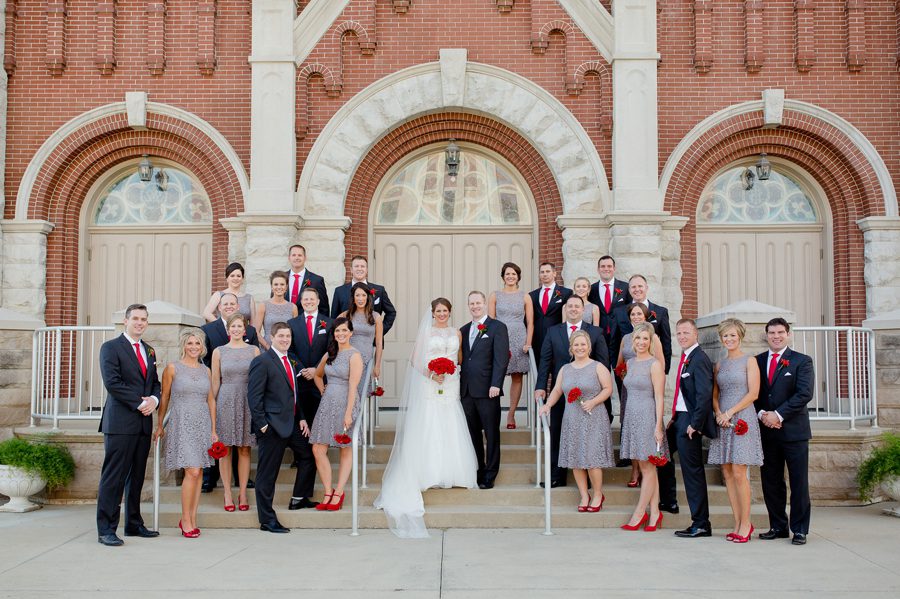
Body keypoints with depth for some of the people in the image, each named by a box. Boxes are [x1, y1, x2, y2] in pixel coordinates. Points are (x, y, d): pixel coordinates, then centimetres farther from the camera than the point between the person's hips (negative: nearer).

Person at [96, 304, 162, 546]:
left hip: (144, 422, 7)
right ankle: (106, 530, -2)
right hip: (120, 422, -7)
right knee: (114, 477, -6)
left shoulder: (149, 351, 18)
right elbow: (112, 382, -13)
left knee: (137, 477, 11)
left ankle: (134, 524, 19)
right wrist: (139, 403, -15)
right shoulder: (111, 347, -3)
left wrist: (154, 399, -3)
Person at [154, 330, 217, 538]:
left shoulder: (205, 370, 11)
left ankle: (192, 519, 11)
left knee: (198, 473, 4)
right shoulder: (172, 368, 0)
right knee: (192, 471, -13)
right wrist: (159, 425, 3)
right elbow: (164, 398, 3)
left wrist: (213, 429, 11)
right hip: (182, 423, -4)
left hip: (202, 424, 4)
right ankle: (186, 520, -2)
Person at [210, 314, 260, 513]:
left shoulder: (254, 350, 6)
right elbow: (215, 381, 7)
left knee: (245, 449, 3)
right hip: (226, 401, 0)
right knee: (225, 449, 1)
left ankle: (243, 493, 10)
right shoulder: (219, 351, 6)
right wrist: (211, 405, 3)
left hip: (248, 401, 0)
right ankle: (228, 494, 8)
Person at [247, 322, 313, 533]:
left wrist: (302, 418, 11)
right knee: (267, 474, 0)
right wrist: (262, 424, -18)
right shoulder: (262, 362, -10)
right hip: (271, 426, -8)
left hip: (291, 424, 8)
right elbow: (254, 396, -14)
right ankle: (267, 520, 6)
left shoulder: (291, 363, 16)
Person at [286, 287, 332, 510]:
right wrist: (301, 370, -10)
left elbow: (331, 351, 1)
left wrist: (316, 370, -11)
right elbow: (289, 350, 4)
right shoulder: (292, 324, 10)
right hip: (299, 381, 1)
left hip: (320, 381, -1)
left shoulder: (329, 323, 6)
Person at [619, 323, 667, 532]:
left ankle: (639, 514, 5)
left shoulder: (654, 364, -8)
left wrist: (658, 426, -15)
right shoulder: (630, 363, 13)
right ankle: (654, 513, 13)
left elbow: (659, 397, -11)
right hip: (632, 417, 7)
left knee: (648, 468, 0)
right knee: (646, 469, 9)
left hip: (647, 417, -7)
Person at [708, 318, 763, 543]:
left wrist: (730, 412, -12)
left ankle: (745, 524, -1)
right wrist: (718, 414, -4)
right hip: (722, 421, 6)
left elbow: (753, 393, -8)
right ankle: (738, 523, 9)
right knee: (727, 473, 3)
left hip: (742, 419, -5)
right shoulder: (719, 364, 15)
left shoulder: (749, 361, 0)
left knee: (739, 473, -9)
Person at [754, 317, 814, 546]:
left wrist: (778, 415, -15)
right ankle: (778, 526, 17)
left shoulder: (802, 361, 1)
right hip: (766, 431, 3)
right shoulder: (757, 362, 11)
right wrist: (761, 414, -9)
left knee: (799, 482, 0)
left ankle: (800, 529, 9)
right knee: (770, 482, 7)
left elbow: (804, 394, -9)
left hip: (793, 430, -3)